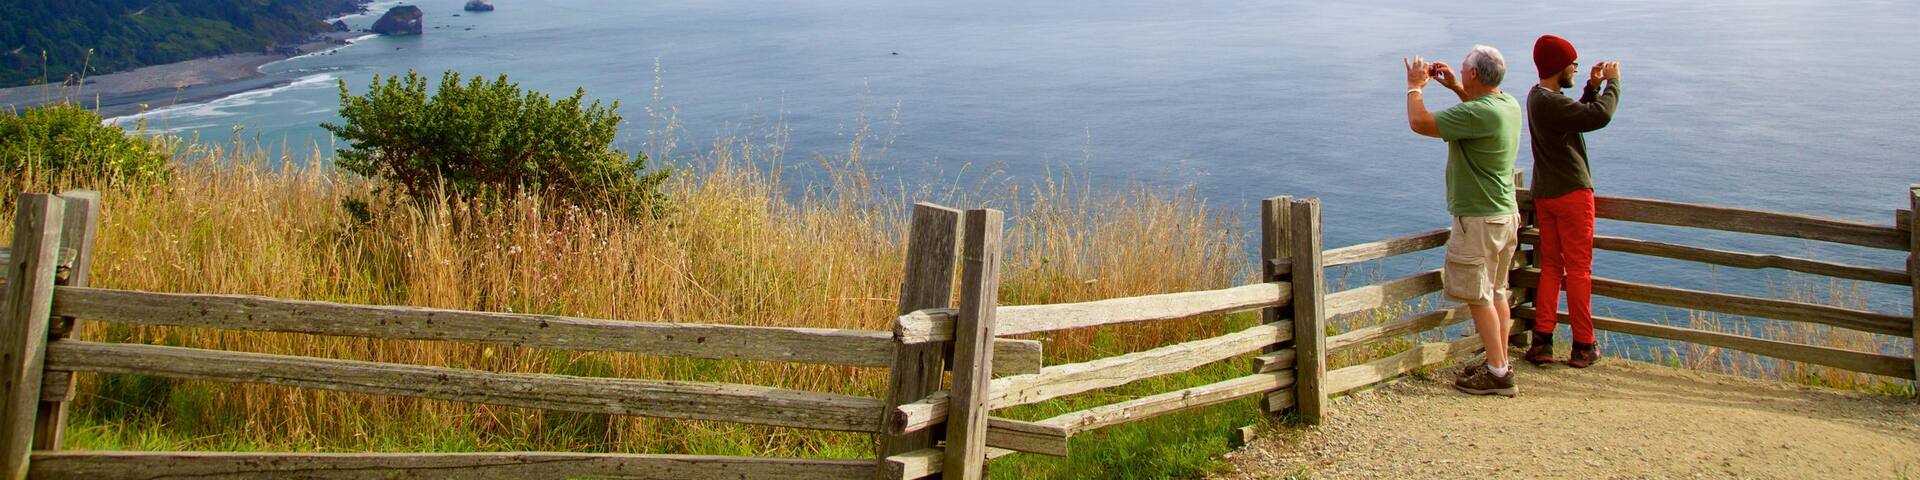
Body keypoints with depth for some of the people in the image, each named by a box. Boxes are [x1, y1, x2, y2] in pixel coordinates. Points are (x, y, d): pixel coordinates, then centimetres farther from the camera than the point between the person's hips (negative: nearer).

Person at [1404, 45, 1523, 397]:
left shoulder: (1477, 114, -25)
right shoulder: (1510, 105, 5)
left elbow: (1420, 123, -22)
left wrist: (1415, 86, -5)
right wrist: (1456, 88, 21)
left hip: (1478, 218, -9)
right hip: (1506, 213, 9)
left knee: (1479, 296, -2)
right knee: (1496, 292, 16)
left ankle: (1498, 374, 0)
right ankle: (1500, 363, 24)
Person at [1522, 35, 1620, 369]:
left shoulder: (1539, 97, 11)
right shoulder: (1549, 102, -21)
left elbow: (1579, 116, 21)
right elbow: (1600, 116, -28)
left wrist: (1592, 87, 9)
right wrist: (1613, 82, -12)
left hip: (1545, 194, 9)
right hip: (1572, 192, -9)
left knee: (1551, 266, 10)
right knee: (1579, 269, 0)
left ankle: (1542, 342, 6)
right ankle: (1583, 347, 7)